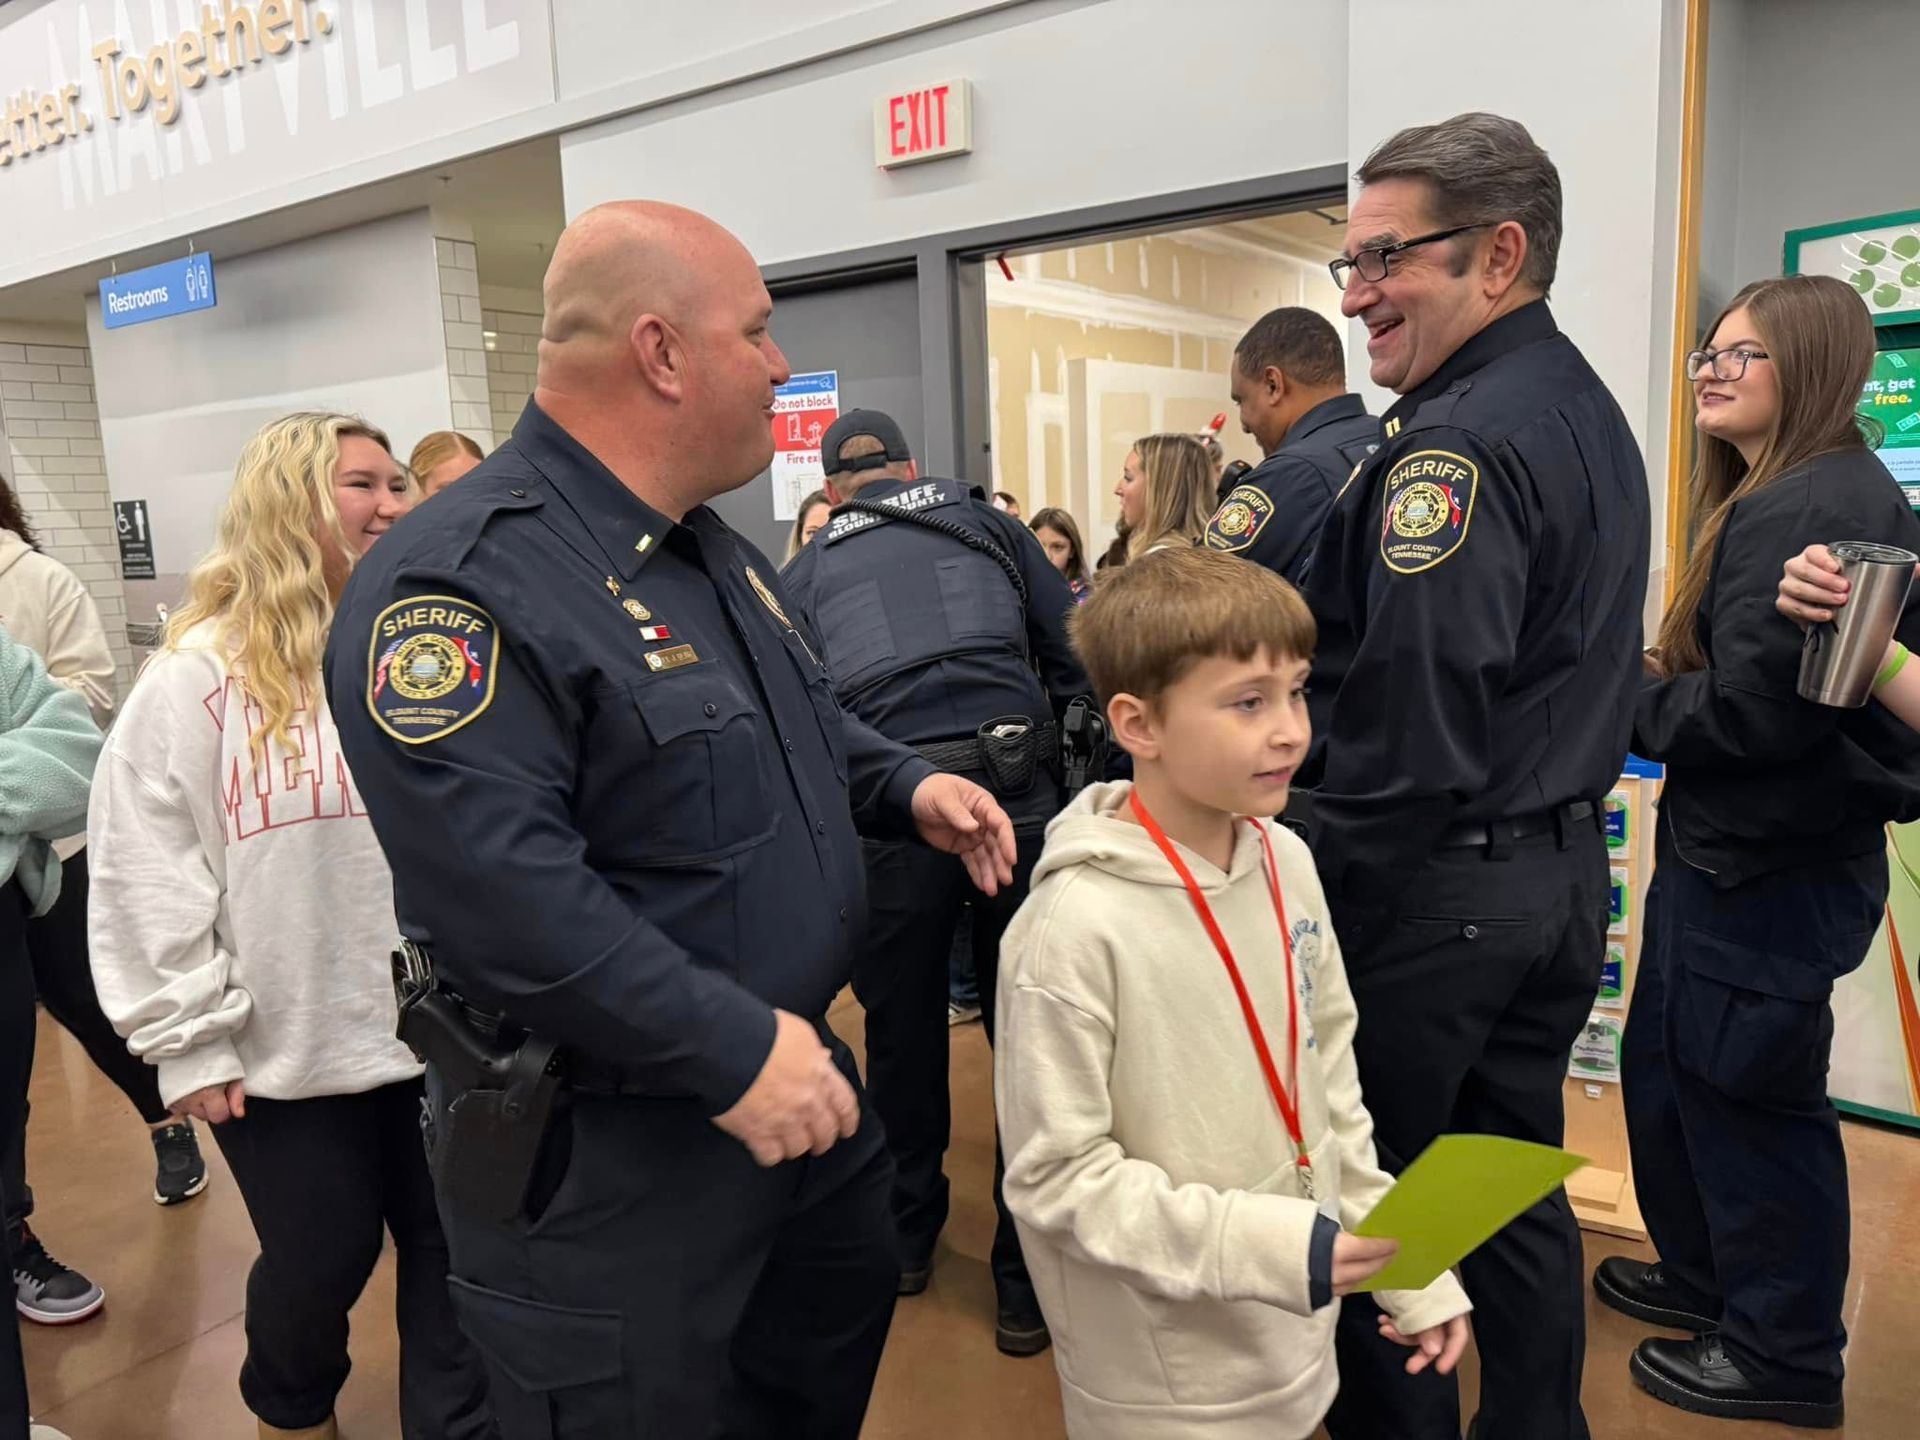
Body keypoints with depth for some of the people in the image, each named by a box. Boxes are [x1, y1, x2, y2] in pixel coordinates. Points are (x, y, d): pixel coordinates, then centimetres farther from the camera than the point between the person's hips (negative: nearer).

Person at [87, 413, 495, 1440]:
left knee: (458, 1264, 11)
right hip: (287, 1052, -1)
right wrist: (188, 1035, -5)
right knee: (321, 1263, 16)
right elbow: (143, 862, -6)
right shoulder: (204, 670, -8)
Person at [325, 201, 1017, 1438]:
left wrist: (905, 786, 3)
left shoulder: (713, 549, 7)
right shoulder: (465, 579, -25)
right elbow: (498, 890, -32)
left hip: (800, 1078, 9)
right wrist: (729, 1050, -29)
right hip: (606, 1155, -8)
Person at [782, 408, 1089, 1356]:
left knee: (902, 1031, 19)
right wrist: (1079, 761, 18)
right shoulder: (984, 521, 17)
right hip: (1015, 787, 0)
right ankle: (1029, 1278, 21)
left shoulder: (809, 569, 15)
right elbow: (1076, 650, 9)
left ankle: (907, 1236, 38)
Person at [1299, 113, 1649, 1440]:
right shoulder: (1591, 410, 11)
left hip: (1435, 887, -9)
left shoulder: (1454, 443, -20)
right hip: (1565, 869, 9)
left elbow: (1412, 720, -25)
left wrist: (1310, 884, -15)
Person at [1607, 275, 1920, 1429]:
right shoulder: (1776, 496, 14)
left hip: (1772, 866, -10)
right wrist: (1656, 682, -1)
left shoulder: (1816, 506, -20)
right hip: (1731, 847, 10)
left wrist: (1625, 705, -11)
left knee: (1745, 1092, 3)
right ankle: (1707, 1276, 39)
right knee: (1669, 1066, 20)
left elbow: (1751, 708, -25)